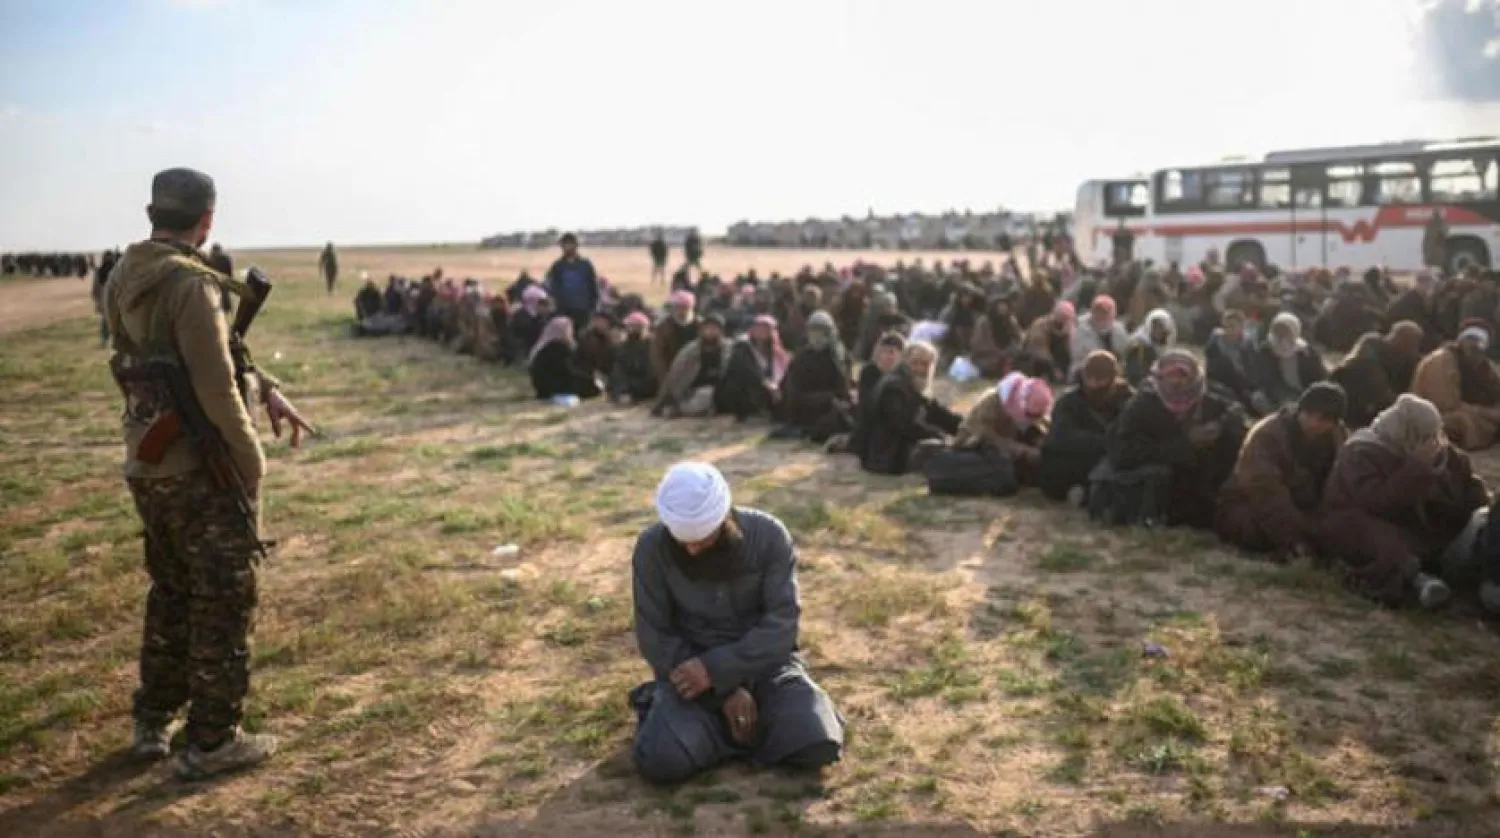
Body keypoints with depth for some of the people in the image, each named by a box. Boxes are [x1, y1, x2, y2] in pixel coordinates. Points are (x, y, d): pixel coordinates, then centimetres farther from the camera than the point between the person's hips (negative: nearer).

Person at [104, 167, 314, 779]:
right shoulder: (188, 283, -20)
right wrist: (253, 464, -9)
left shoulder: (125, 280, 7)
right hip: (201, 469, -8)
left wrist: (267, 388, 3)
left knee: (170, 593, 22)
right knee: (223, 603, 4)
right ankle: (210, 741, 13)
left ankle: (152, 723, 32)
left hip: (147, 465, 9)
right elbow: (216, 389, -21)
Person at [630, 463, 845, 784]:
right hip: (691, 666, -1)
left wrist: (716, 669, -28)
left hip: (764, 662, 2)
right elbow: (654, 636, -10)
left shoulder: (769, 535, -14)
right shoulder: (652, 547, -14)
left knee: (817, 743, -22)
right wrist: (724, 691, -19)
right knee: (661, 759, -28)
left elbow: (783, 624, -16)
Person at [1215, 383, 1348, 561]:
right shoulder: (1267, 435, -23)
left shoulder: (1337, 438, -3)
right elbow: (1267, 495, -34)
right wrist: (1293, 538, -43)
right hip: (1249, 508, -5)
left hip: (1300, 512, 6)